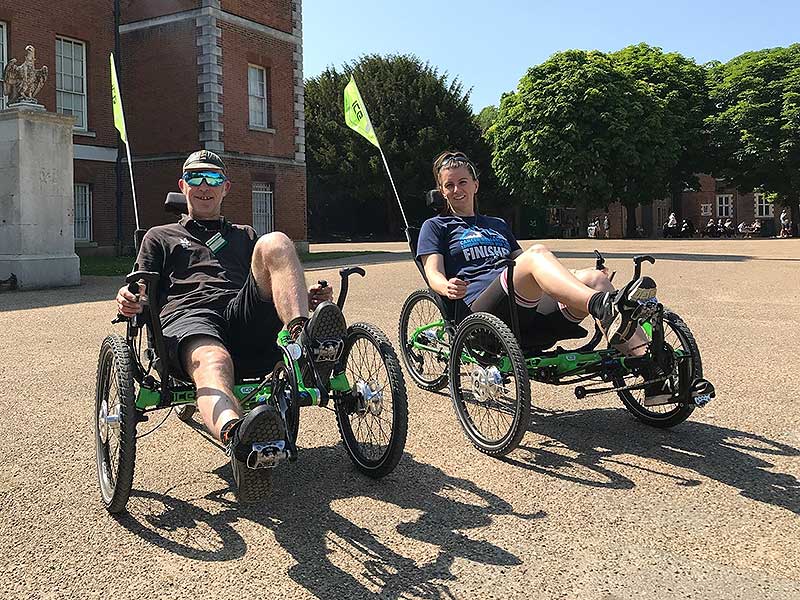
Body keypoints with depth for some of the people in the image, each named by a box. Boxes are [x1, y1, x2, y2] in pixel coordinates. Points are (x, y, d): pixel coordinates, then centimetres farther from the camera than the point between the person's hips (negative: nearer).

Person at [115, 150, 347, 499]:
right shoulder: (160, 237, 33)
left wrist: (309, 296, 5)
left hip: (242, 315, 2)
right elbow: (142, 297, 20)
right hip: (187, 317, -2)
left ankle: (307, 343, -49)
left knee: (274, 243, -25)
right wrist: (127, 301, -7)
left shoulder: (245, 235, 39)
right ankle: (237, 439, -74)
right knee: (213, 362, -40)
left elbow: (267, 287, 29)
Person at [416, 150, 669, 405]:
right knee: (537, 252, -31)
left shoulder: (498, 225, 36)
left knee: (593, 277, -20)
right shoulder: (435, 226, 20)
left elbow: (522, 264, 32)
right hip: (479, 311, -5)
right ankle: (604, 308, -58)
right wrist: (448, 287, -21)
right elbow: (433, 275, 5)